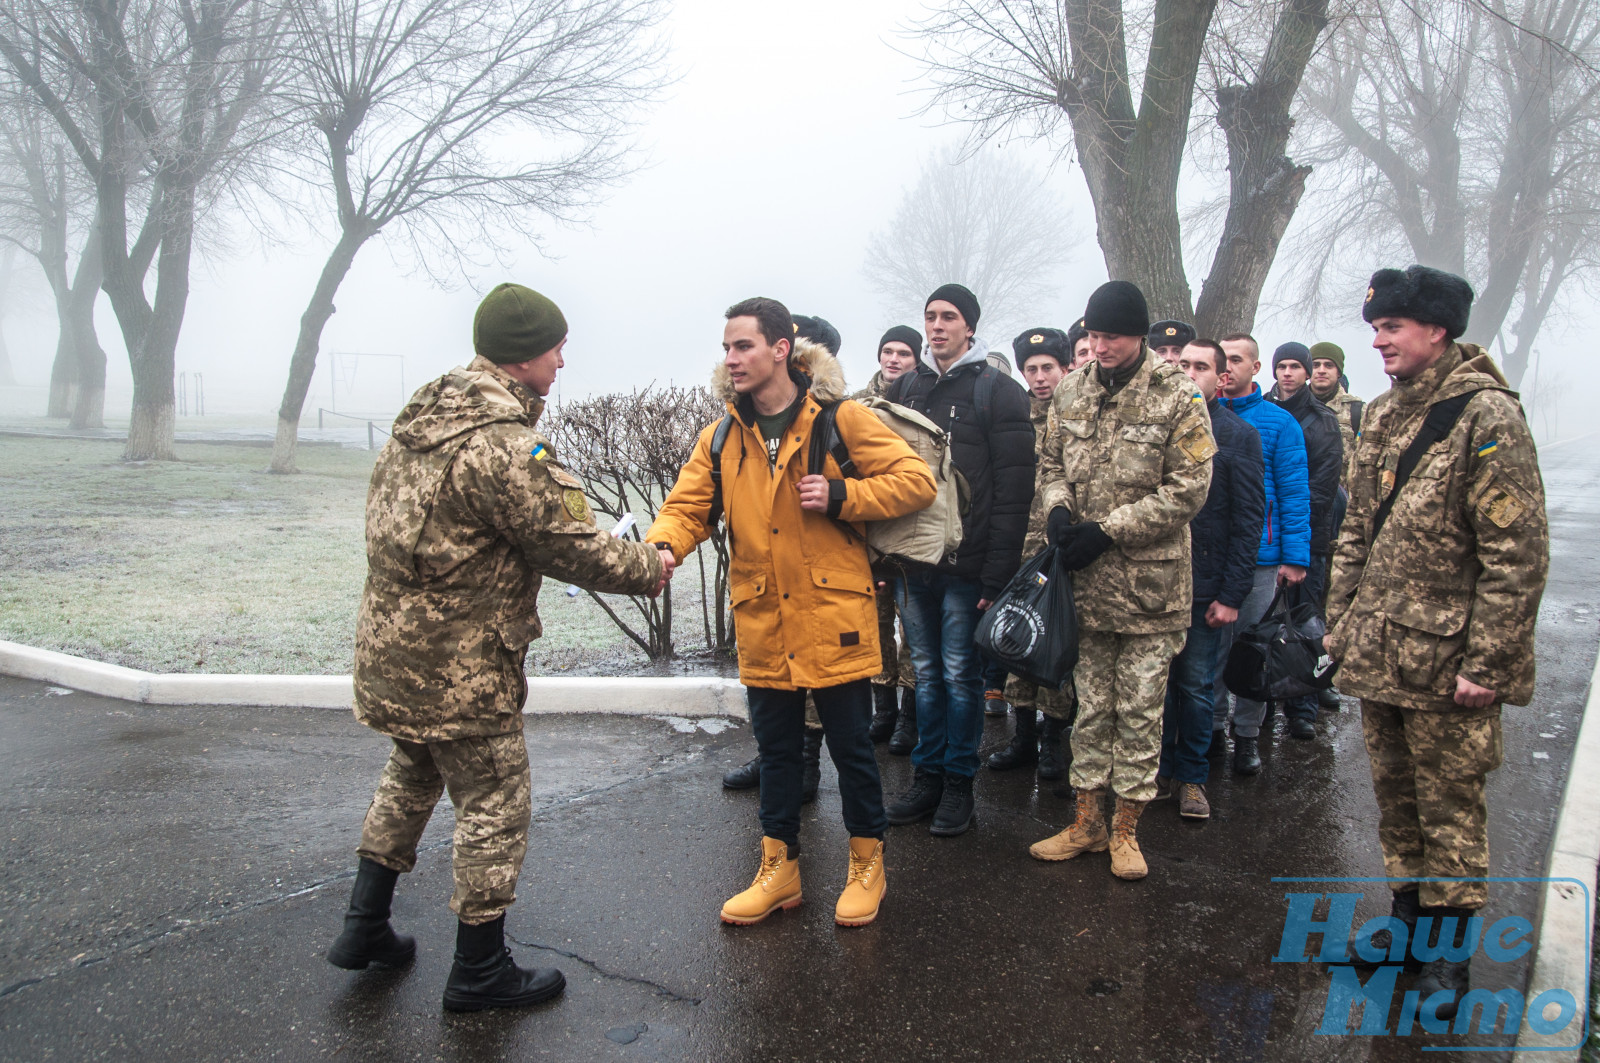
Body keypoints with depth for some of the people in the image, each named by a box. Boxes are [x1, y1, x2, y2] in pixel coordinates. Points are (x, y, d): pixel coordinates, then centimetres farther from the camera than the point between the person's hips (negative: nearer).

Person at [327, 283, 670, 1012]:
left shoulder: (422, 417, 6)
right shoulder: (500, 446, -24)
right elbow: (564, 543, -19)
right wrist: (646, 569, -3)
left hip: (392, 644, 9)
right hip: (460, 665, -9)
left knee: (410, 778, 27)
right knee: (495, 803, 6)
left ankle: (365, 927, 37)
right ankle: (480, 971, 20)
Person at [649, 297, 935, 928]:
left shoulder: (840, 418, -6)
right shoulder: (722, 437, 6)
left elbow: (917, 482, -6)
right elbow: (688, 506, 3)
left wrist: (840, 495, -18)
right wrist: (660, 548, -19)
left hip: (834, 615, -4)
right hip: (763, 623, 4)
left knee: (850, 744, 9)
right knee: (776, 749, 16)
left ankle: (866, 864, 29)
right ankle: (779, 870, 31)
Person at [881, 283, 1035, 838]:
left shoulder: (999, 391, -4)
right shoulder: (904, 389, 12)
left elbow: (1013, 489, -10)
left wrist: (997, 572, -15)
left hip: (966, 564, -4)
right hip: (912, 561, 5)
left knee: (961, 674, 4)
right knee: (927, 672, 12)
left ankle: (959, 782, 17)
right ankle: (927, 776, 23)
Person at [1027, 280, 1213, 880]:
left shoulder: (1176, 399, -7)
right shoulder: (1070, 394, 7)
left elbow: (1188, 490, -10)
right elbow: (1051, 463, 15)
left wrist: (1109, 530, -16)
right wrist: (1058, 509, -7)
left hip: (1149, 582, -4)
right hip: (1086, 581, 4)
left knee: (1140, 708, 5)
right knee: (1091, 705, 13)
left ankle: (1126, 829, 19)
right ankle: (1087, 822, 24)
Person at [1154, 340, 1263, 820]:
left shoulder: (1239, 435, 0)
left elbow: (1248, 522, -4)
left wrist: (1232, 594, -10)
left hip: (1204, 586, -2)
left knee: (1195, 685, 6)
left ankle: (1192, 777, 20)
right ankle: (1162, 769, 22)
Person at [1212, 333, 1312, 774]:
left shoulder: (1279, 422, 0)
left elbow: (1295, 493, -3)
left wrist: (1295, 556, -8)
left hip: (1258, 553, -2)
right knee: (1209, 643, 9)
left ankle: (1247, 734, 20)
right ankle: (1213, 726, 24)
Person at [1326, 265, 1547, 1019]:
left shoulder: (1487, 417, -14)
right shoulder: (1381, 415, 10)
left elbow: (1518, 553, -16)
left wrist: (1486, 663, -17)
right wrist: (1341, 622, 13)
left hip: (1446, 657, -7)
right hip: (1377, 649, 7)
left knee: (1449, 802, 5)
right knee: (1394, 794, 17)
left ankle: (1450, 950, 20)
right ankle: (1409, 914, 34)